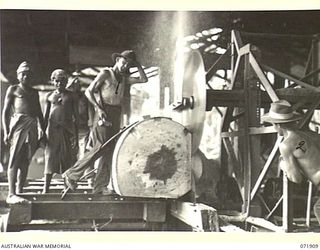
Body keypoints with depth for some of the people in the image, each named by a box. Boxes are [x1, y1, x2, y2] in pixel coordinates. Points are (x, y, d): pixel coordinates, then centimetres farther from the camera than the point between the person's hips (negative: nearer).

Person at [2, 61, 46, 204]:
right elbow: (5, 111, 3)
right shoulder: (13, 89, 9)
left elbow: (39, 113, 24)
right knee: (14, 160, -11)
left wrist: (43, 131, 14)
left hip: (32, 128, 5)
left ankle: (20, 192, 7)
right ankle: (11, 194, -16)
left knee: (25, 161, 3)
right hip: (18, 123, -5)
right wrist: (6, 131, -7)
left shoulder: (34, 93, 23)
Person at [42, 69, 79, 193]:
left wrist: (76, 134, -1)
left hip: (67, 128, 0)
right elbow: (46, 115, 13)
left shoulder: (71, 96, 6)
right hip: (53, 128, 1)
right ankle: (46, 187, -2)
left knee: (67, 156, 1)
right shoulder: (49, 96, 10)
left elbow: (76, 116, 5)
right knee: (50, 156, -4)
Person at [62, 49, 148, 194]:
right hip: (104, 114, -7)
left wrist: (137, 65, 8)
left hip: (116, 116, 7)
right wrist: (99, 109, -17)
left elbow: (144, 79, 14)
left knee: (109, 151, 2)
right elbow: (88, 92, -6)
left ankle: (100, 186, 4)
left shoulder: (124, 78, 16)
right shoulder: (105, 73, -2)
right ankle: (71, 174, -1)